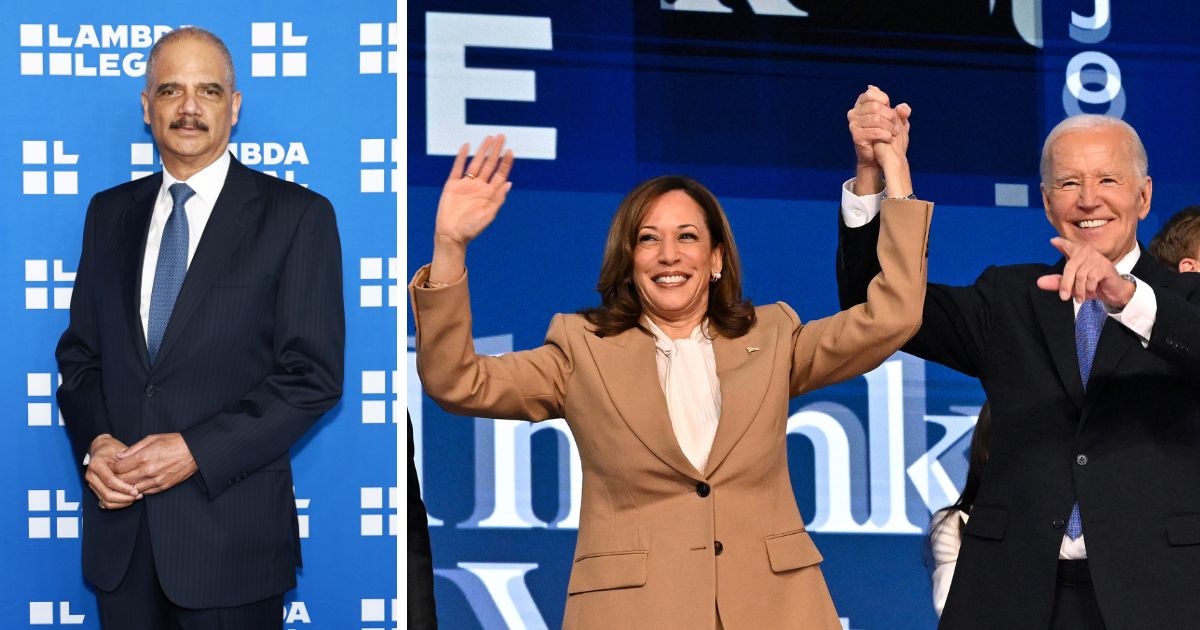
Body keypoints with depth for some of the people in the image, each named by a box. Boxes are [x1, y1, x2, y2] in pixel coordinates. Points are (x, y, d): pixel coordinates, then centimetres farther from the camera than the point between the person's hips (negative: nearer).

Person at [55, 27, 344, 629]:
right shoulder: (109, 213, 11)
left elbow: (313, 374, -9)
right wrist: (95, 442, -6)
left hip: (231, 528, -4)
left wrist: (196, 450, -16)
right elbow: (79, 352, 13)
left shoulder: (297, 216, -4)